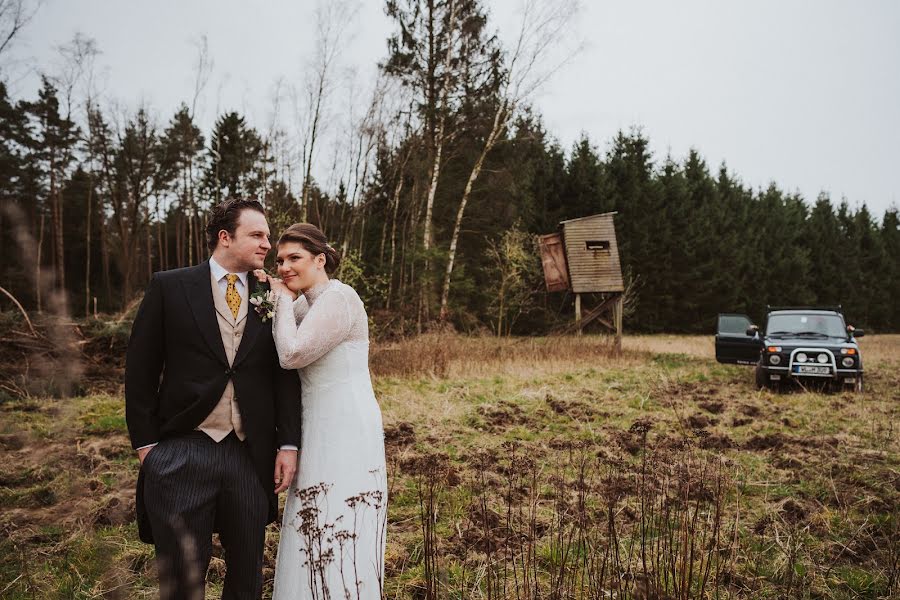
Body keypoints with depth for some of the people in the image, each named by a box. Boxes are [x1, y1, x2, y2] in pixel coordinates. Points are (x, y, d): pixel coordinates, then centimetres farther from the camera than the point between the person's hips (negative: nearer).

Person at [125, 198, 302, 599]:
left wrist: (288, 444, -2)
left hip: (250, 455, 2)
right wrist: (145, 443, -2)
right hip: (182, 453, -2)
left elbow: (285, 376, 5)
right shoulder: (169, 287, 0)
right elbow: (140, 369, 1)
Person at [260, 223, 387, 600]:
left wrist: (283, 300, -8)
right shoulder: (305, 303, 14)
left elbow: (292, 355, -21)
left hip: (345, 431, -9)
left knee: (341, 539, -1)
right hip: (321, 430, 9)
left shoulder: (339, 297, -15)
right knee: (317, 538, 16)